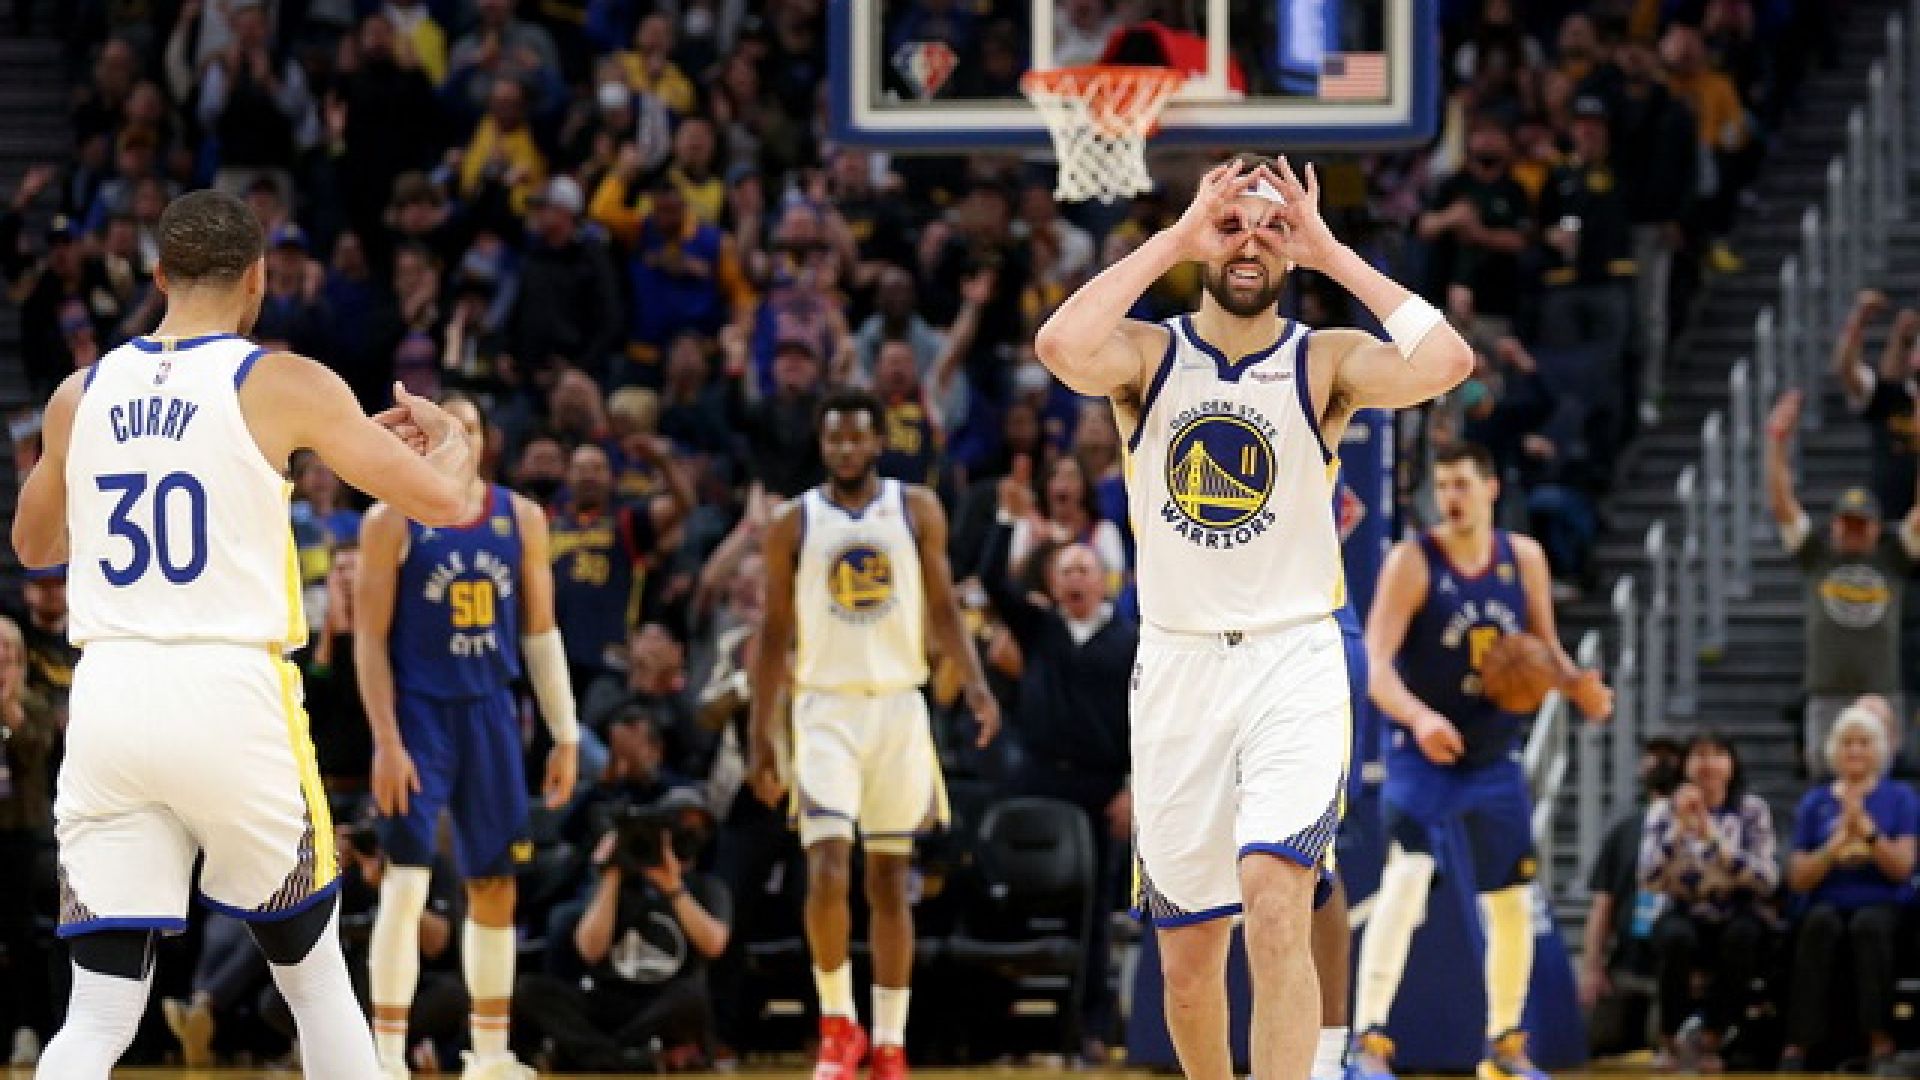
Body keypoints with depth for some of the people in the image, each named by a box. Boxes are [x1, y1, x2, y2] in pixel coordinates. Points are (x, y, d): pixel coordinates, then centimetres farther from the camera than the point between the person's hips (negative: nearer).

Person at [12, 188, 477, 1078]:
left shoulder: (81, 395, 10)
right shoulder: (284, 386, -2)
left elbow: (33, 545, 27)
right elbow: (443, 502, -1)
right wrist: (450, 438, 22)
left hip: (107, 700, 3)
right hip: (232, 702, -3)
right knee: (315, 978, 17)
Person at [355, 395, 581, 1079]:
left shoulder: (521, 518, 6)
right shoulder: (393, 521, -6)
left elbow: (540, 633, 10)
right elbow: (370, 639, -8)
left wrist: (566, 735, 6)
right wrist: (387, 742, -16)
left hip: (491, 715, 5)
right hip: (419, 715, -5)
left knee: (495, 885, 9)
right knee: (407, 881, -12)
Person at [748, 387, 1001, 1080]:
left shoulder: (918, 509, 4)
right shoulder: (793, 523, 2)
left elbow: (942, 607, 4)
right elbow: (775, 634, 6)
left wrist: (975, 682, -13)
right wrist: (761, 738, 3)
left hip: (899, 705, 1)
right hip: (826, 709, -1)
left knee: (890, 880, 6)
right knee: (826, 874, -15)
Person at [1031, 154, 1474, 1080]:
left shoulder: (1325, 362, 0)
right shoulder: (1148, 353, 2)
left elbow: (1445, 363, -20)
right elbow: (1062, 347, -21)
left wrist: (1331, 254, -12)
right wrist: (1174, 239, -14)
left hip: (1294, 663, -2)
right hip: (1176, 666, 2)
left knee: (1273, 899, -24)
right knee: (1187, 957, 8)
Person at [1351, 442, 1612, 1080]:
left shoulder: (1524, 559, 0)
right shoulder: (1412, 563, -14)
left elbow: (1544, 645, 13)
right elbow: (1377, 666, -22)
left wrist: (1577, 684, -9)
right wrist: (1419, 717, -40)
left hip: (1496, 759, 5)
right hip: (1422, 757, -5)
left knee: (1513, 905, 11)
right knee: (1406, 878, -26)